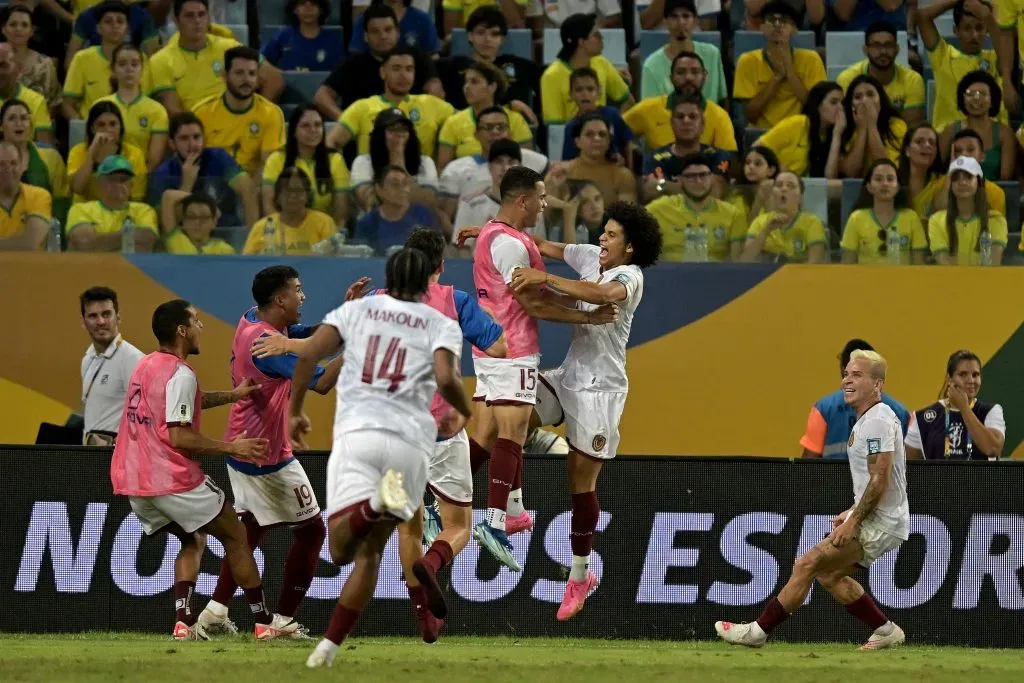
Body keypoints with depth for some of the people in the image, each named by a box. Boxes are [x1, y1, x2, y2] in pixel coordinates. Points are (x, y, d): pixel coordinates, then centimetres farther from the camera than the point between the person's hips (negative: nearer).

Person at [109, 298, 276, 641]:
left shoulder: (146, 365, 14)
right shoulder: (180, 374, -14)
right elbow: (179, 436, -20)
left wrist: (231, 395, 28)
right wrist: (231, 447, -12)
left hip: (132, 483, 8)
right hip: (173, 480, -8)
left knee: (194, 541, 23)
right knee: (235, 536, 9)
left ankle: (184, 622, 4)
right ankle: (263, 621, 12)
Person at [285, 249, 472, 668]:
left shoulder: (356, 310, 17)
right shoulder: (440, 324, 12)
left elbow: (308, 355, 5)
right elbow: (446, 379, -6)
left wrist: (295, 412, 18)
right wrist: (463, 413, 14)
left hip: (357, 433, -1)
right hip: (410, 441, 1)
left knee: (342, 547, -12)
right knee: (369, 550, 13)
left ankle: (380, 504, -43)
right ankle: (329, 647, 4)